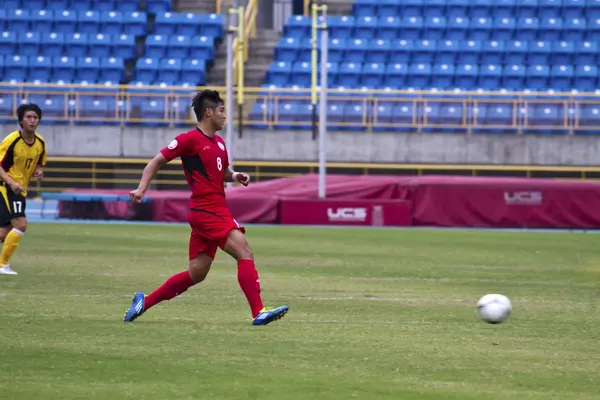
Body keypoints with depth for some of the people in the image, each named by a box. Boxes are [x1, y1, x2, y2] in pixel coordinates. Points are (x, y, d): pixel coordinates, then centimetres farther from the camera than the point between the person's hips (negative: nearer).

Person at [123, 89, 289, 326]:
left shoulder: (218, 142, 17)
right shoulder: (190, 139, -7)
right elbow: (156, 162, -4)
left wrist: (236, 176, 10)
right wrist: (142, 188, -17)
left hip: (216, 211, 9)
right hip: (206, 211, -9)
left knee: (196, 274, 11)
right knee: (245, 254, -18)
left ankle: (144, 302, 21)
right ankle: (259, 312, -21)